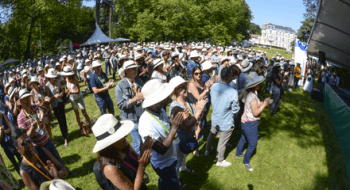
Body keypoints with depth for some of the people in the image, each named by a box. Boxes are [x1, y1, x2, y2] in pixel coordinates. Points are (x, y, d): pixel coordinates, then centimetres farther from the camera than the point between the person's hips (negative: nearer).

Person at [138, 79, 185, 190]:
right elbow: (161, 149, -31)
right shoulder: (146, 124, -38)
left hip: (170, 159, 7)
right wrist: (174, 127, -36)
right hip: (164, 164, -7)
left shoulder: (160, 111, -13)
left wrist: (179, 121, -20)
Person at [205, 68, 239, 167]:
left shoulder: (214, 86, -14)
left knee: (211, 135, 30)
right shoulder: (233, 92, -31)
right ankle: (220, 161, 39)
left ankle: (207, 150, 56)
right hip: (226, 123, -5)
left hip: (215, 118, 6)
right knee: (222, 143, 16)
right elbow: (235, 110, -17)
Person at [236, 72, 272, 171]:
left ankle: (238, 153, 48)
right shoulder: (253, 96, -27)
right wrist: (264, 104, -19)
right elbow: (256, 112, -26)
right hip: (250, 124, -10)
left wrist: (264, 103, 3)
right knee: (253, 144, 5)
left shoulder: (249, 93, 3)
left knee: (243, 138, 27)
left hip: (245, 121, 10)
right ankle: (246, 161, 22)